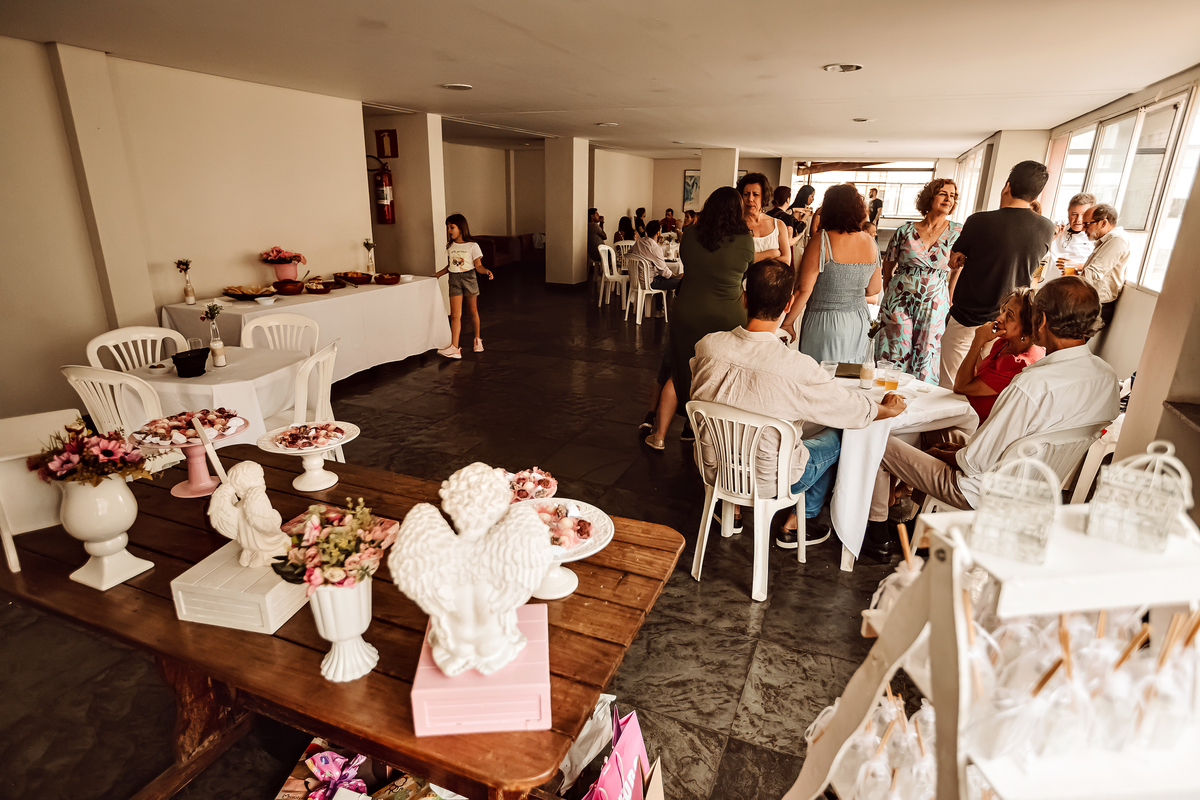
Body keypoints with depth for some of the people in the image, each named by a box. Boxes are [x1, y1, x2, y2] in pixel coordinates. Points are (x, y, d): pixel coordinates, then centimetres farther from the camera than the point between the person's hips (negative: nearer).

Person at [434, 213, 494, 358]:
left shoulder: (472, 246, -4)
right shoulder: (450, 247, 9)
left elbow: (478, 266, -6)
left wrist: (487, 271, -25)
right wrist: (438, 273, 12)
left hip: (469, 277, -2)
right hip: (454, 279, 2)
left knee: (472, 310, 12)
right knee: (455, 314, -8)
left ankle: (478, 338, 34)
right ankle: (454, 347, -14)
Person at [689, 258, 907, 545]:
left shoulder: (707, 346, -19)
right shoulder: (797, 368, -30)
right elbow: (858, 411, -13)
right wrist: (889, 408, 12)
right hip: (767, 481, -4)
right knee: (839, 435, 19)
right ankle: (794, 524, 32)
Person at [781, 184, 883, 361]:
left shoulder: (821, 241, -13)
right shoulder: (870, 243, 4)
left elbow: (804, 290, -16)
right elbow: (874, 289, 13)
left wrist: (787, 322, -6)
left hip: (824, 323, -6)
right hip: (859, 324, 6)